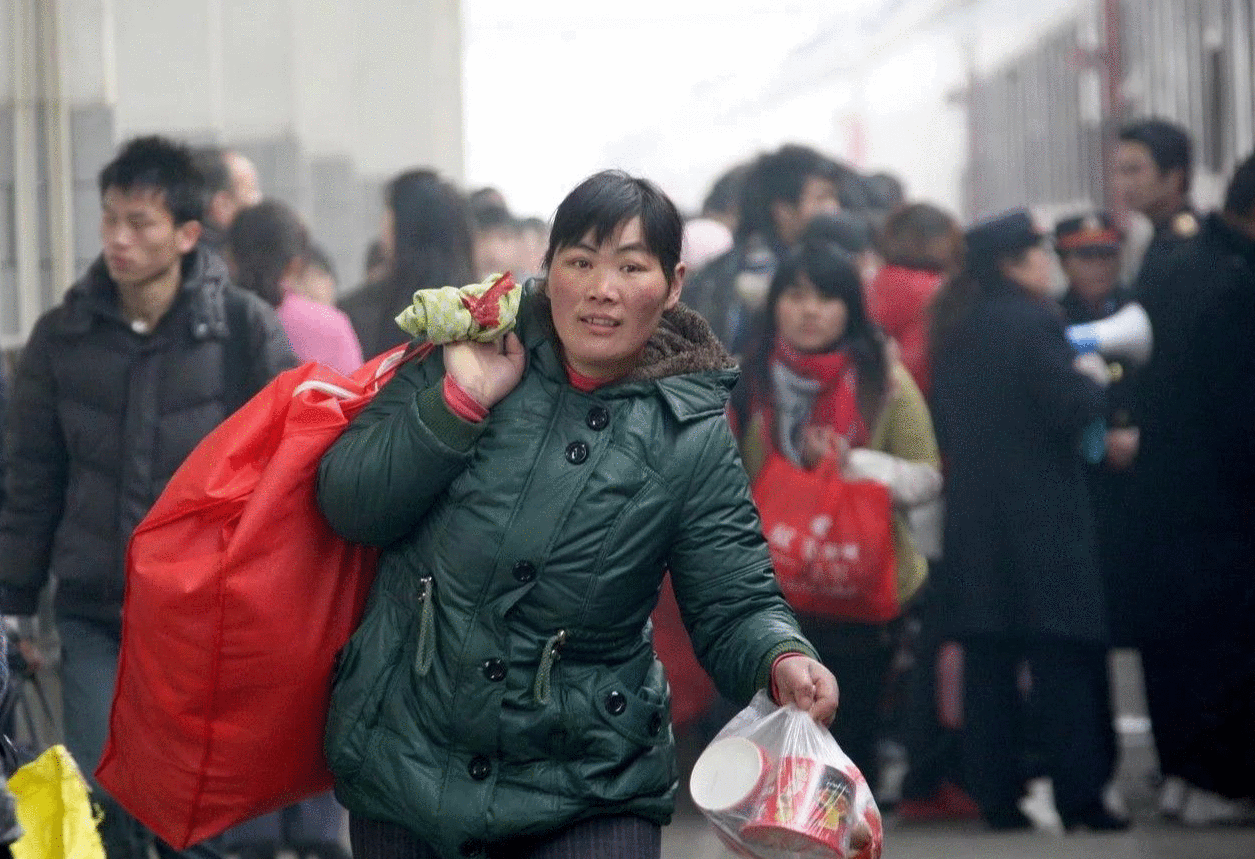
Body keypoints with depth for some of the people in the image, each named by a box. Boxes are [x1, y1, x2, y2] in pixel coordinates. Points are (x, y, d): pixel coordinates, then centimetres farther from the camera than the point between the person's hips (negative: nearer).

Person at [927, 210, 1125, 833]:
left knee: (988, 662, 6)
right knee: (1063, 661, -3)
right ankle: (1079, 797, -4)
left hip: (972, 517, 7)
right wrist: (1093, 378, 3)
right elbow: (1073, 408, -17)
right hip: (1040, 517, -7)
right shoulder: (1033, 321, -13)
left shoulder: (954, 327, 11)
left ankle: (996, 796, 5)